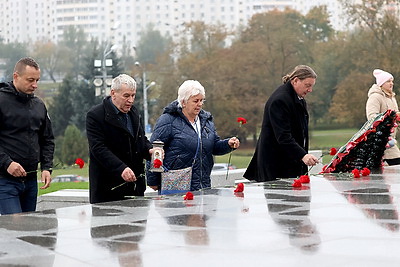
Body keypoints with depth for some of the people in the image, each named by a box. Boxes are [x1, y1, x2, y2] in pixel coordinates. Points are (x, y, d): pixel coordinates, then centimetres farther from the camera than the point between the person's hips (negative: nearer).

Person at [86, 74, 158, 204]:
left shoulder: (134, 113, 16)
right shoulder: (96, 115, -8)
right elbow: (98, 148, -17)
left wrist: (150, 150, 1)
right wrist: (121, 168, -29)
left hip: (135, 183, 7)